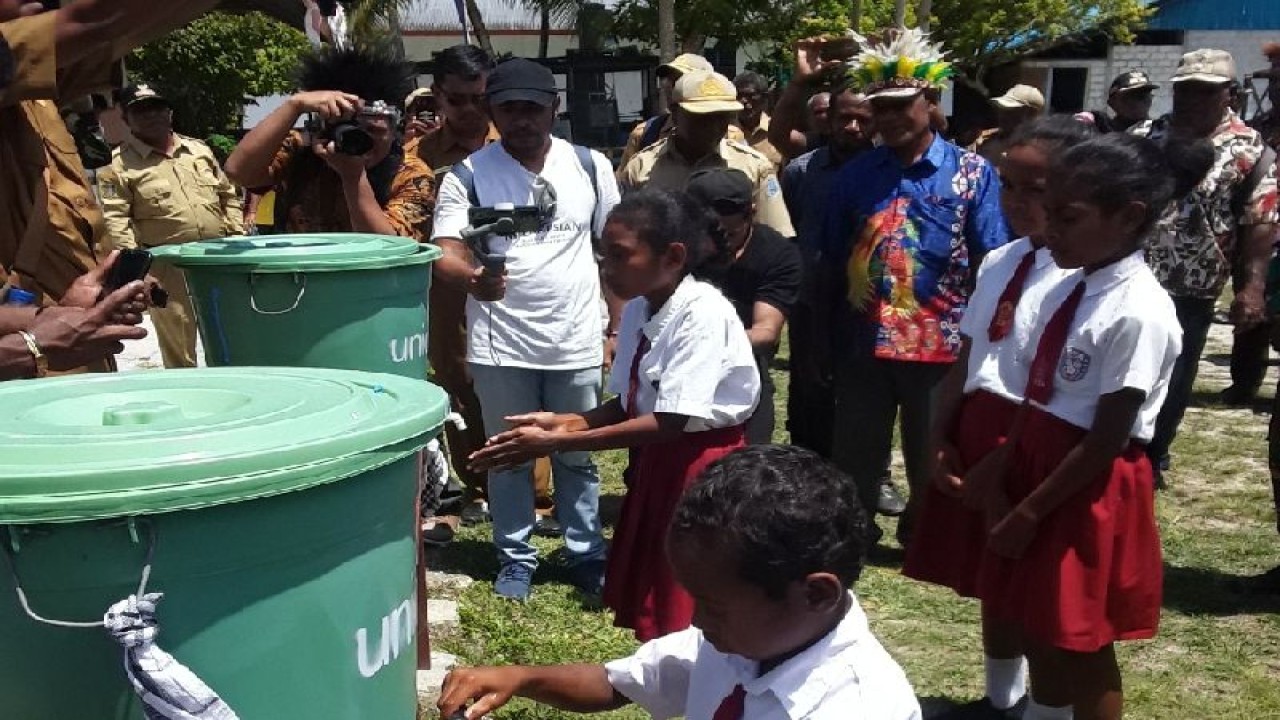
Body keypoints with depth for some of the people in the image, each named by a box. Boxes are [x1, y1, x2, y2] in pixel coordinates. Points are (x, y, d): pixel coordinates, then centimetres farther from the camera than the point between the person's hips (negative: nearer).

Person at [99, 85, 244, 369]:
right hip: (168, 268, -4)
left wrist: (237, 237, 8)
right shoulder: (120, 164, -4)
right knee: (178, 348, 3)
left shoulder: (199, 150, 12)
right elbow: (114, 218, -11)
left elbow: (228, 195, 18)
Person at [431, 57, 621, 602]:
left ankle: (586, 555, 29)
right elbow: (445, 254, -14)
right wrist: (471, 278, -37)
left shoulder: (591, 167, 2)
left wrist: (617, 327, 4)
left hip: (576, 342, 1)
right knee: (508, 455, 12)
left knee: (577, 456, 14)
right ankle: (516, 558, 28)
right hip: (501, 346, -1)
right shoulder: (468, 175, -6)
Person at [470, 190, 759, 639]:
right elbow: (628, 404, 8)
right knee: (647, 598, 18)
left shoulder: (704, 313, -23)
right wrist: (566, 421, -11)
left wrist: (557, 443, -27)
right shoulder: (637, 310, 1)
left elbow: (670, 422, -27)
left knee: (691, 610, 2)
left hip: (703, 465, -8)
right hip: (656, 460, 8)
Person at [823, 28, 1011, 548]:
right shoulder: (855, 175, 4)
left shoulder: (972, 173, -3)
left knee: (931, 458, 14)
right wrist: (824, 339, 7)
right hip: (862, 342, 2)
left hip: (940, 344, -2)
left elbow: (990, 264, -3)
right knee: (854, 456, 13)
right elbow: (832, 263, 7)